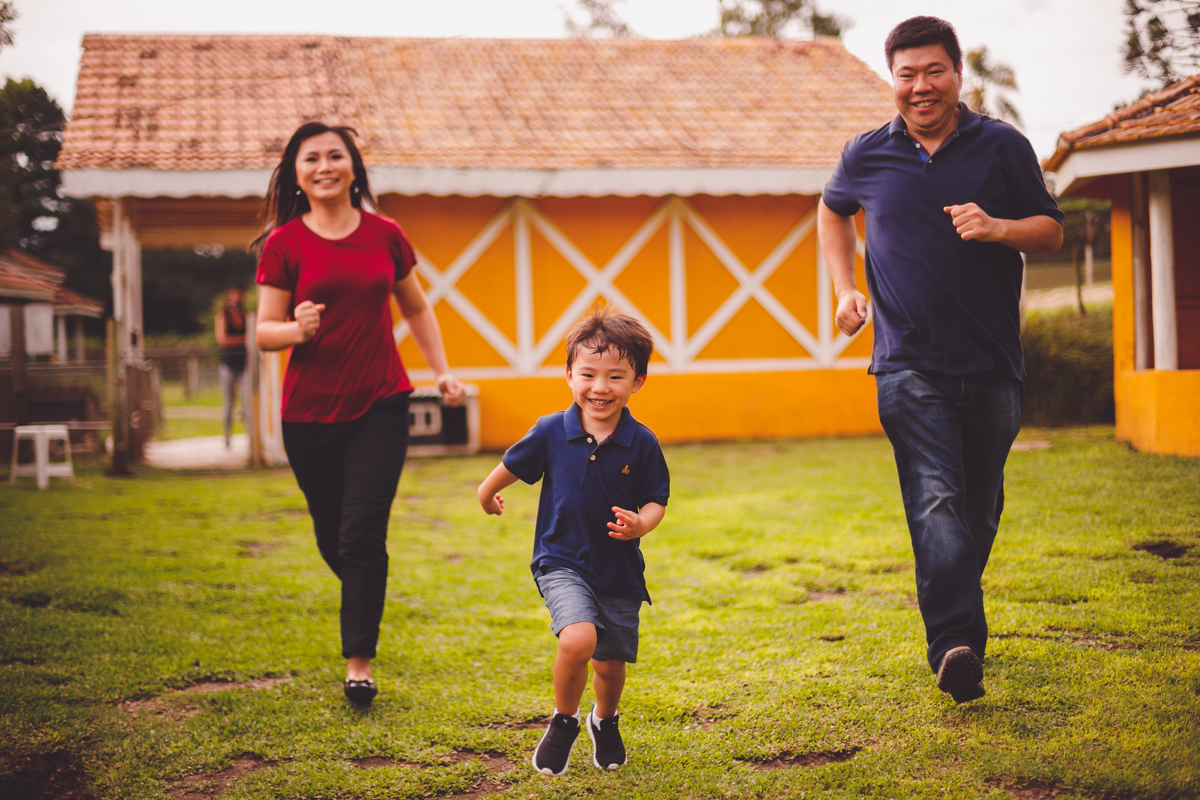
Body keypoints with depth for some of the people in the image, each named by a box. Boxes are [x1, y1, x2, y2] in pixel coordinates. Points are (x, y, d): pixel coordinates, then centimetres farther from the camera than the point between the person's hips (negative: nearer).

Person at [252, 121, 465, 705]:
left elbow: (416, 309, 18)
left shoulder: (385, 236, 4)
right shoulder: (285, 244, -3)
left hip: (380, 405, 0)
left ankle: (359, 661, 0)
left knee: (362, 535, -10)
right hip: (309, 413, 0)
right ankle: (365, 606, 43)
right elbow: (264, 330, -3)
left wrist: (442, 372, 9)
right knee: (333, 540, 11)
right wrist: (296, 329, -24)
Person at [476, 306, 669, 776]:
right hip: (562, 561, -2)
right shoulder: (551, 432, -9)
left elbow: (656, 502, -1)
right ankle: (563, 722, 1)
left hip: (620, 570, 2)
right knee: (578, 639, -27)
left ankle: (605, 722, 48)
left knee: (611, 664, 13)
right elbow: (514, 465, 10)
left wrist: (640, 524, -23)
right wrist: (487, 493, 26)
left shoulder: (641, 443, -9)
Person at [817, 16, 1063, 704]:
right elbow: (833, 211, 27)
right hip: (910, 364, -1)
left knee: (979, 509, 11)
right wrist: (845, 288, 14)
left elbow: (1052, 232, 7)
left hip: (991, 365, 1)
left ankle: (957, 611, 34)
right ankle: (957, 645, -25)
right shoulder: (868, 156, 7)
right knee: (935, 502, -16)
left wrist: (998, 227, -14)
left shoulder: (1002, 147, 3)